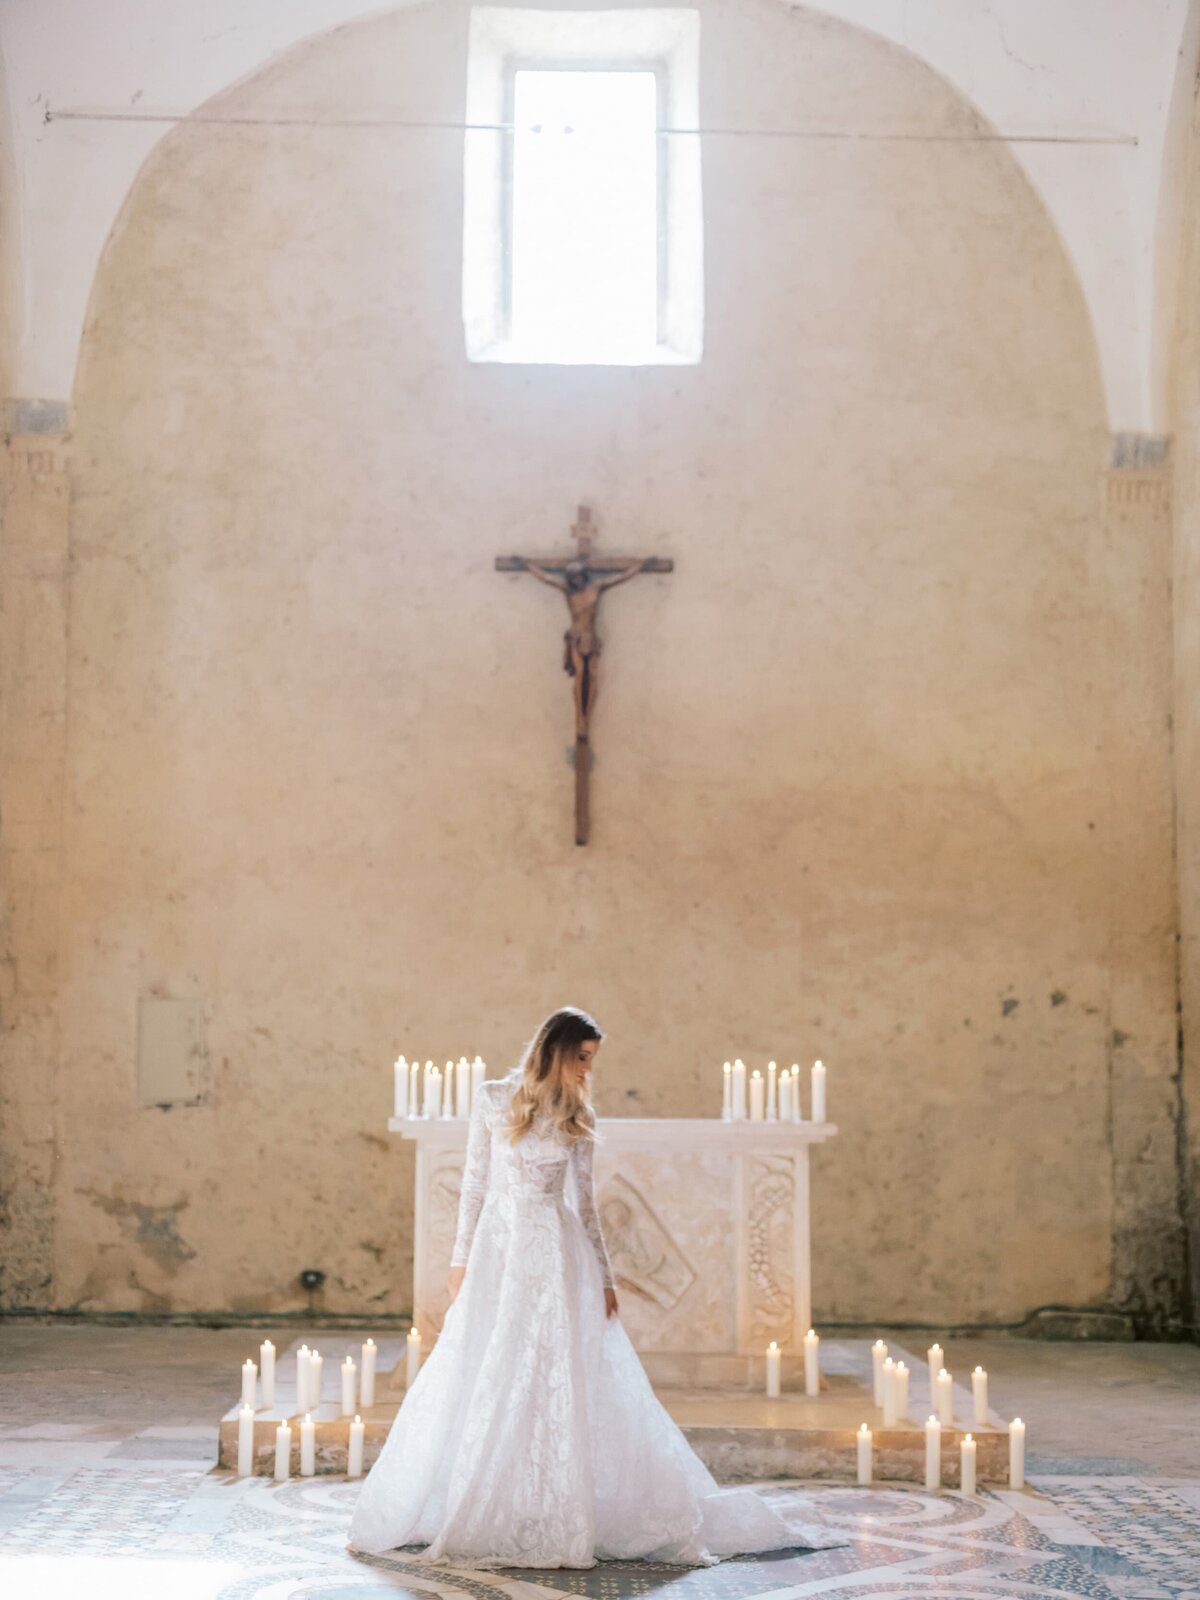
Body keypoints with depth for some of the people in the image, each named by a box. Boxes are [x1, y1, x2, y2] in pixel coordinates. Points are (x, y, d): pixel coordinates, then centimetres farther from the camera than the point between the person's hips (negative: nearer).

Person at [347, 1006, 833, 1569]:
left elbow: (584, 1201, 9)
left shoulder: (577, 1117, 5)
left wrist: (604, 1277, 5)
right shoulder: (493, 1099, 0)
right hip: (497, 1250, -1)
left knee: (562, 1385, -2)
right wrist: (461, 1258, 1)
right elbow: (474, 1183, 4)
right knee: (484, 1386, 2)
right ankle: (480, 1517, 13)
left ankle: (557, 1517, 6)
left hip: (556, 1255, 1)